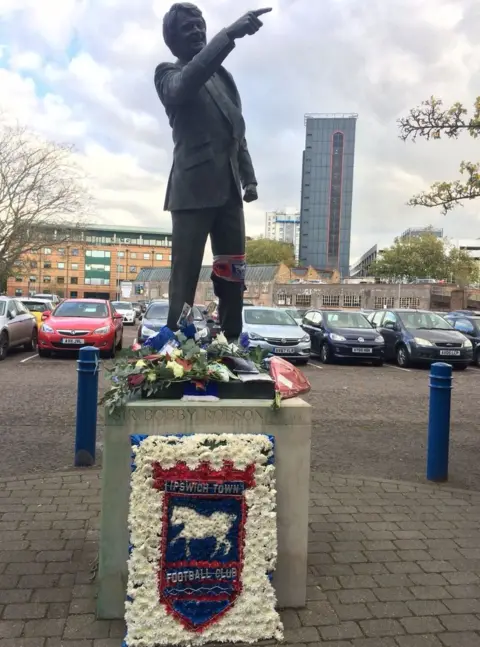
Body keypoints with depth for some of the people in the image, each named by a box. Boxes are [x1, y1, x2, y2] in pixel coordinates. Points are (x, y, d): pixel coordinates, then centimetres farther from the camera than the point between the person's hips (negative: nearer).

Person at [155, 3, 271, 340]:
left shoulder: (223, 76, 23)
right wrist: (229, 34, -28)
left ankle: (231, 344, 11)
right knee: (185, 276, -8)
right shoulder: (169, 73, 5)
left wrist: (249, 178, 13)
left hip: (228, 189, 6)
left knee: (233, 274, 4)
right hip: (194, 189, -6)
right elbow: (185, 84, -20)